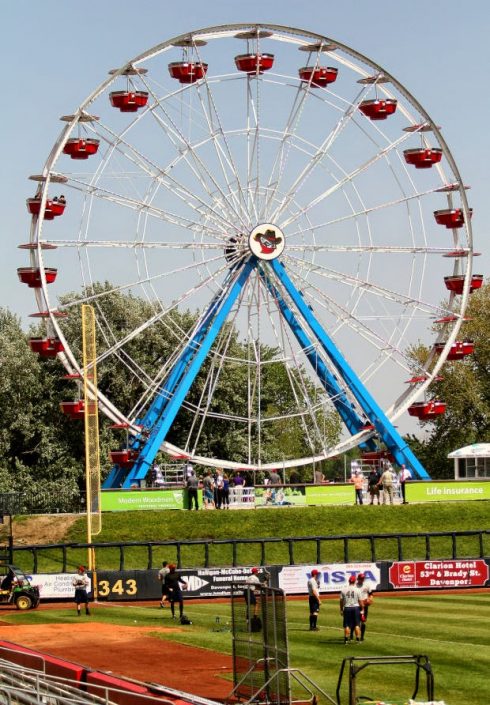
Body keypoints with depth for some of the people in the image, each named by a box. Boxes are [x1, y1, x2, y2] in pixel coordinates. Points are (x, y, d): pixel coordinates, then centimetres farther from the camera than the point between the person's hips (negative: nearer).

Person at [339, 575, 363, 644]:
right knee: (357, 624, 7)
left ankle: (346, 639, 5)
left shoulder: (344, 589, -2)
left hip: (347, 608, 1)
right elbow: (360, 601, -4)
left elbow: (341, 601, 2)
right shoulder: (357, 590, -6)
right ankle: (358, 639, 6)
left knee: (347, 625, 7)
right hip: (356, 607, -1)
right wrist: (362, 609, 6)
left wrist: (341, 610, 11)